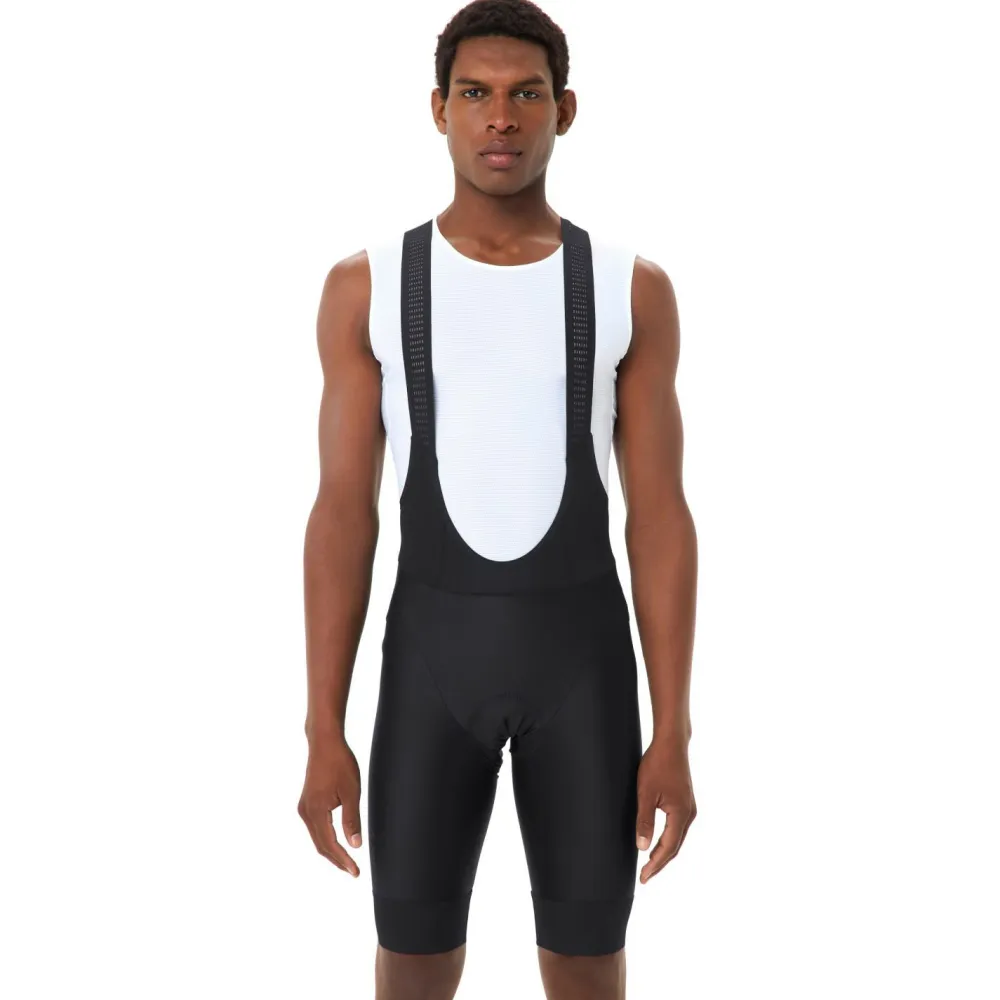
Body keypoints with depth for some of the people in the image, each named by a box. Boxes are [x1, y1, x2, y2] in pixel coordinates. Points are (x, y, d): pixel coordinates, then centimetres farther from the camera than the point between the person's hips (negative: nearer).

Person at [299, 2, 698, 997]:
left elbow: (660, 518, -2)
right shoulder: (365, 285, -2)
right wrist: (324, 734, -5)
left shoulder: (632, 289, -2)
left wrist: (672, 737, -5)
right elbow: (342, 514, -2)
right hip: (436, 653, 0)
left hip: (581, 650, 0)